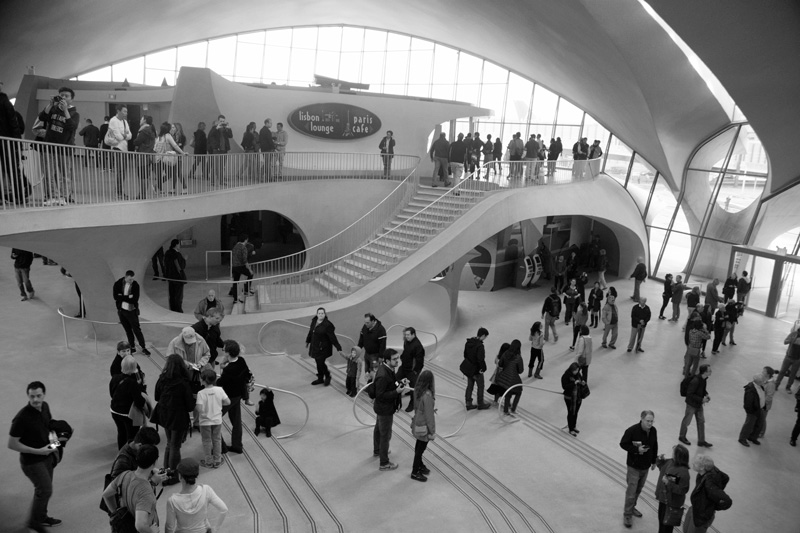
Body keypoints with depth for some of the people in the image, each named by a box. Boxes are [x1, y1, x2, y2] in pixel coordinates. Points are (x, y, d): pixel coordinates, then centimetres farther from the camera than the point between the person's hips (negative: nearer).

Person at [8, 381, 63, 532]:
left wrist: (50, 438, -6)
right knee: (46, 490, 0)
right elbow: (12, 444, -22)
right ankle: (34, 521, 23)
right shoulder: (22, 417, -28)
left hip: (47, 456, 7)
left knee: (43, 489, 22)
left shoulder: (45, 407, -7)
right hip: (32, 461, -7)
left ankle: (42, 516, 42)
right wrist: (38, 451, -22)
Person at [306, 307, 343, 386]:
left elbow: (333, 337, -18)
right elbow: (311, 332, 17)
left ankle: (327, 376, 21)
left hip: (323, 347, -6)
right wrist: (308, 341, 30)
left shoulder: (327, 325, -19)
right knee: (318, 362, 15)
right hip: (315, 346, 6)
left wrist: (339, 349, -18)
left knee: (320, 363, -6)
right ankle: (320, 379, 33)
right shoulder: (314, 321, 0)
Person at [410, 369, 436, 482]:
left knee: (419, 446, 24)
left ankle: (419, 465, 43)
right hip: (424, 426, -7)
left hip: (417, 423, 7)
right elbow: (429, 415, -23)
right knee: (420, 448, 9)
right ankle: (415, 472, 24)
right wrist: (432, 431, -13)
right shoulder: (427, 395, -30)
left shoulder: (417, 390, -6)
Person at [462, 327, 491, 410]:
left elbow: (465, 354, 9)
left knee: (470, 385, 18)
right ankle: (480, 404, 26)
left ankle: (469, 404, 27)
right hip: (476, 369, -7)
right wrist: (483, 368, -16)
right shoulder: (480, 345, -27)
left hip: (468, 368, 7)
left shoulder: (468, 342, -1)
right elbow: (480, 359, -29)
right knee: (480, 386, 12)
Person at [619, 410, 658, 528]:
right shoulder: (632, 430, -23)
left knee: (639, 489, 18)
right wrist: (637, 449, -25)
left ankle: (632, 507, 39)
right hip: (634, 466, -5)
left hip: (646, 466, 6)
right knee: (631, 491, -2)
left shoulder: (653, 431, -5)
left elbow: (655, 446, 10)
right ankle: (627, 514, 11)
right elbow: (623, 444, -14)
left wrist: (654, 461, 15)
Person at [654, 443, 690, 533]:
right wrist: (660, 460, -2)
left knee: (666, 523, 11)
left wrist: (668, 483, -31)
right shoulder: (670, 462, -6)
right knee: (661, 519, 26)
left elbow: (682, 490, -29)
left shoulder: (683, 472, -30)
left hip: (672, 503, -8)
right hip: (663, 498, 8)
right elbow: (662, 468, 16)